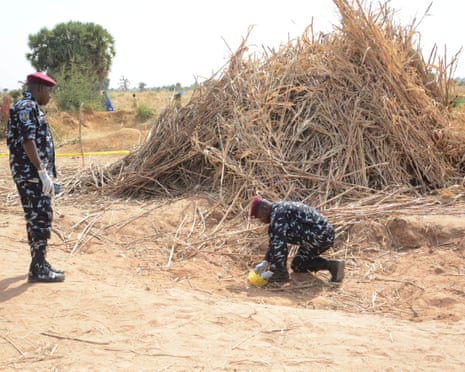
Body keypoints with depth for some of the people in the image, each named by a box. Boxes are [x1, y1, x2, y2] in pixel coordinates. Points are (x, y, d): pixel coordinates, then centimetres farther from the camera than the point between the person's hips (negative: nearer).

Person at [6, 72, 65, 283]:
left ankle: (39, 264, 22)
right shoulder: (26, 107, -13)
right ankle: (38, 269, -3)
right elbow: (27, 141, -22)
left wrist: (46, 173, 23)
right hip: (32, 174, -10)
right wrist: (43, 172, -24)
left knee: (38, 218, 14)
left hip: (35, 173, 10)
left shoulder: (32, 107, 19)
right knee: (40, 218, -8)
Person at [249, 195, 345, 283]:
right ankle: (332, 265, 10)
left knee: (279, 233, -12)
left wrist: (272, 271, -13)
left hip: (318, 235, -11)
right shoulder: (281, 210, 19)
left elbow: (278, 242, -19)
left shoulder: (278, 213, -13)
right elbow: (273, 241, 23)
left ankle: (281, 272, -7)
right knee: (297, 265, 25)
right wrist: (265, 262, 16)